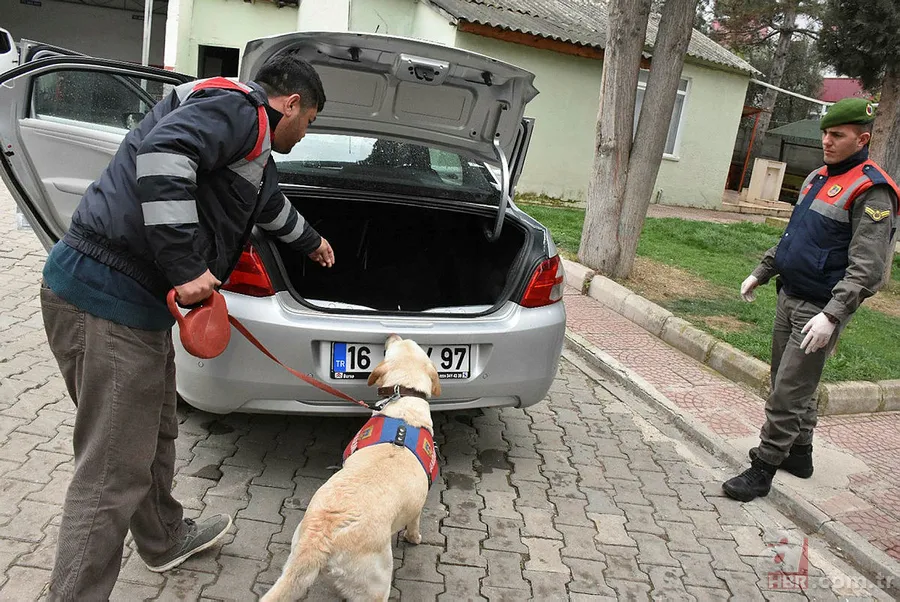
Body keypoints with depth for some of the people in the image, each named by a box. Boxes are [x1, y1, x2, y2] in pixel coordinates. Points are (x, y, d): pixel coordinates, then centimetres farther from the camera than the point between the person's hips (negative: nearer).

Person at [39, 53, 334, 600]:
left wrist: (311, 241, 60)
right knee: (113, 473, -4)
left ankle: (165, 540, 45)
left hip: (133, 299, 11)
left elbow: (271, 203, 43)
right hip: (108, 298, -11)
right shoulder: (237, 109, -9)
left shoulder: (250, 145, 24)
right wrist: (186, 266, -26)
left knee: (156, 435, 25)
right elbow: (162, 154, -28)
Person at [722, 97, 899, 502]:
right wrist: (761, 272, 20)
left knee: (788, 393, -5)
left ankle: (763, 470, 5)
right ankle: (799, 453, 35)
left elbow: (866, 267, -22)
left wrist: (831, 315, -29)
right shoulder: (817, 178, 12)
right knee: (788, 381, 18)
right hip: (789, 298, 9)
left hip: (820, 310, -9)